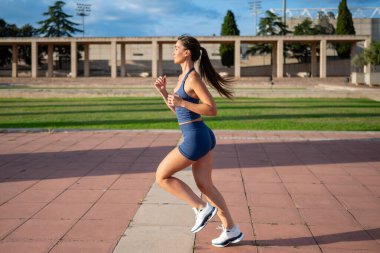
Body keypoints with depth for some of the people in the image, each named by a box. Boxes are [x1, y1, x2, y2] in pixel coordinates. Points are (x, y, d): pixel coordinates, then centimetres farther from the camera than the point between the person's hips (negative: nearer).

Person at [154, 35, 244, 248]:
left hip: (196, 139, -10)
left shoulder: (193, 77, -16)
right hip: (201, 136, 10)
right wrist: (164, 92, 11)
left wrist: (182, 102, -24)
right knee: (204, 184, 12)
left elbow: (212, 110, -20)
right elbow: (178, 111, 22)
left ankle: (202, 208, 3)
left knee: (162, 176, 2)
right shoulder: (184, 77, 14)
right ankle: (232, 230, 16)